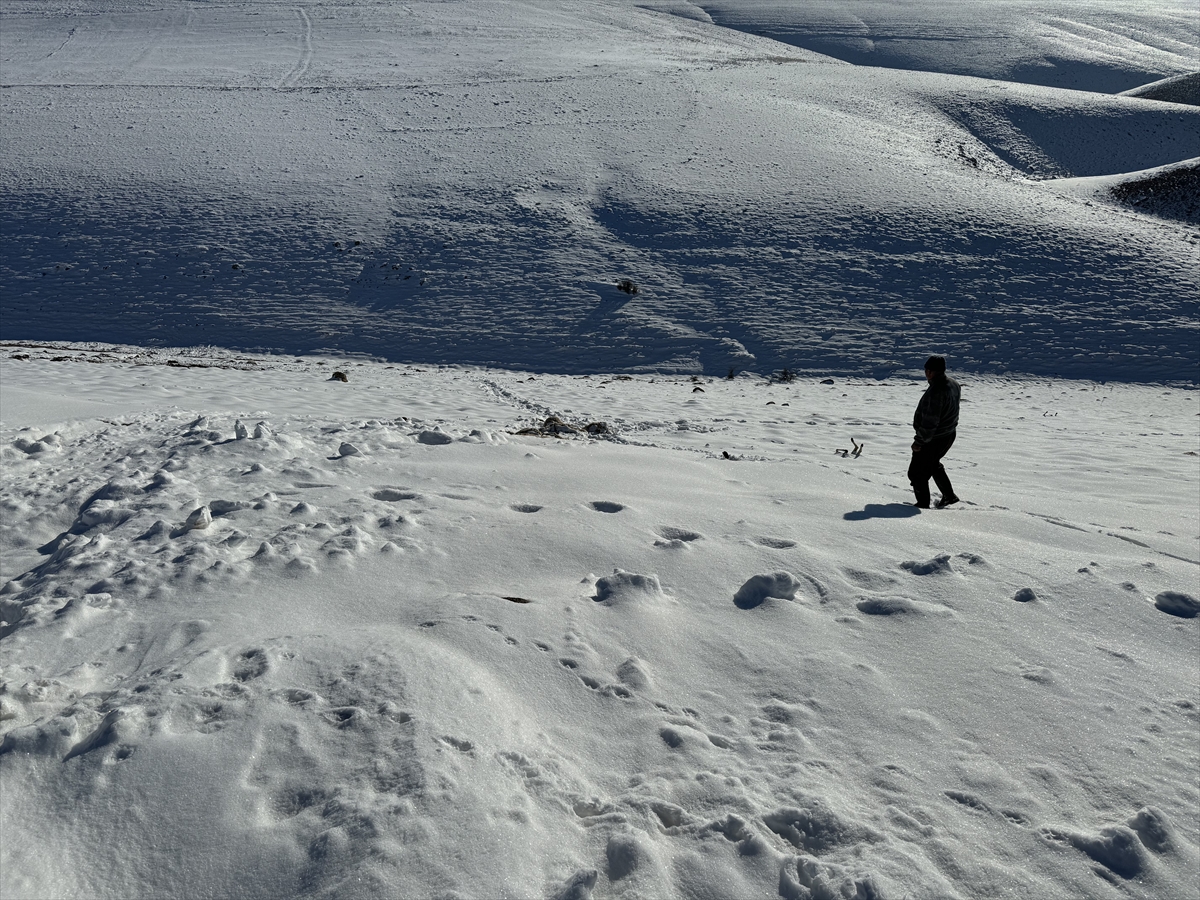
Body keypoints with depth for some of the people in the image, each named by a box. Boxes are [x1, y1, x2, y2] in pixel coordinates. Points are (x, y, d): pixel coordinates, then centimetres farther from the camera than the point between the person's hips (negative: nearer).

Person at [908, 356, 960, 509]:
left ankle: (923, 505, 17)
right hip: (949, 434, 10)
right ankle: (949, 495, 39)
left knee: (917, 473, 7)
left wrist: (919, 442, -20)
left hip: (932, 439, -10)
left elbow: (930, 423, -30)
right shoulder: (953, 384, -2)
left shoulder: (934, 393, -32)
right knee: (933, 464, 31)